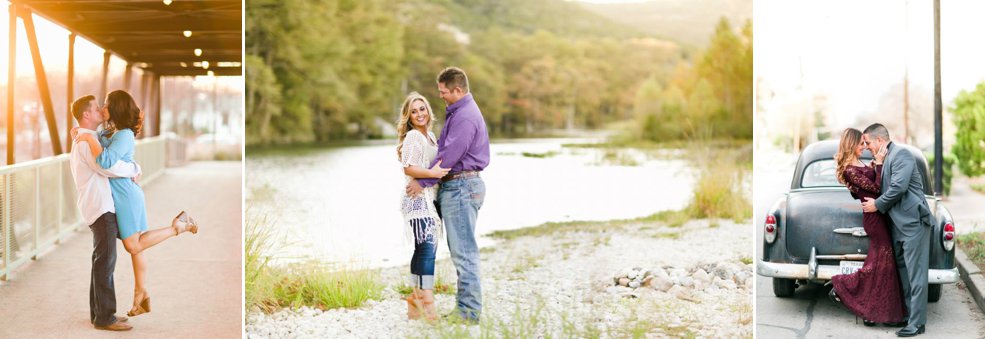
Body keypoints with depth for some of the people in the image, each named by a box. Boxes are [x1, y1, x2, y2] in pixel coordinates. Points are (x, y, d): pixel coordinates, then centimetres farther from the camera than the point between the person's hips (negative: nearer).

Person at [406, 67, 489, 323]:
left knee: (464, 251, -7)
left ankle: (469, 311, -3)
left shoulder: (465, 117, -17)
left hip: (461, 187, -11)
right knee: (460, 250, 13)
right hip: (454, 186, 11)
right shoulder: (457, 112, 18)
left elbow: (449, 156, -20)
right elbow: (444, 147, 23)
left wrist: (422, 182, -14)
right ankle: (465, 305, 19)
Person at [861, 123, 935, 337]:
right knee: (903, 272, 16)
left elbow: (899, 187, -21)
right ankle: (907, 315, 25)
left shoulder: (901, 154, -11)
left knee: (915, 275, -7)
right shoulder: (887, 158, 18)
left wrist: (877, 204, -11)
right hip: (899, 224, 10)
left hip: (913, 222, -10)